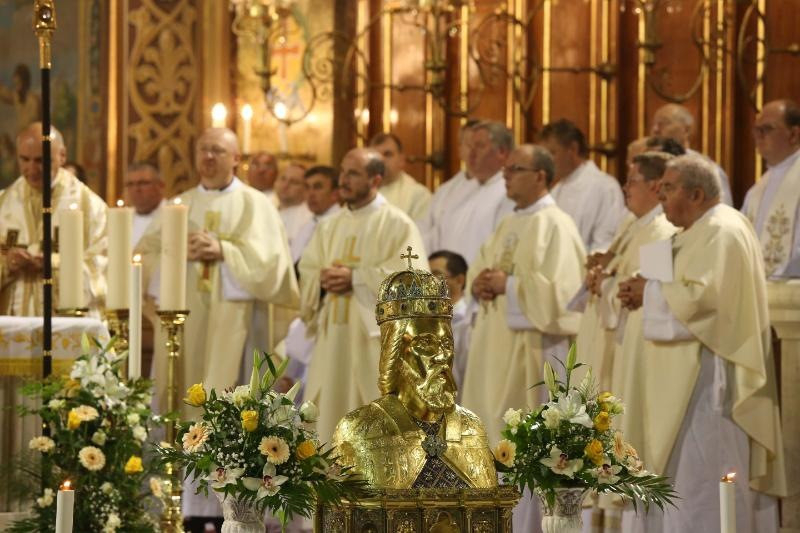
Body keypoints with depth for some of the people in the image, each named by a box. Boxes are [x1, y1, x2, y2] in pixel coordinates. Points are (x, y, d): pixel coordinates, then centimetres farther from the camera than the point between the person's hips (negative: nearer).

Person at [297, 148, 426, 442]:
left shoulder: (398, 225, -2)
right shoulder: (329, 226, 17)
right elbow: (306, 273, 14)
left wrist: (356, 278, -15)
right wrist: (323, 280, -9)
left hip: (374, 341, -6)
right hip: (332, 341, 6)